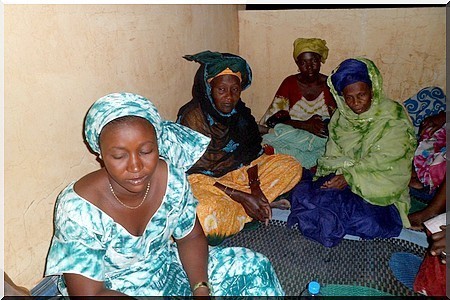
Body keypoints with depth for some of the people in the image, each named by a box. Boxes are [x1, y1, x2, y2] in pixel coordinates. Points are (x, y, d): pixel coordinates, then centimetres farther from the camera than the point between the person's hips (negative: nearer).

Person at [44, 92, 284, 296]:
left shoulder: (172, 177, -16)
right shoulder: (78, 208, -27)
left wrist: (201, 288, -18)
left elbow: (190, 237, -2)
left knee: (252, 266, -2)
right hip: (110, 288, -4)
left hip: (165, 267, 5)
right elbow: (89, 293, -22)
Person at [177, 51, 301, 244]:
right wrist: (242, 197, -23)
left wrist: (255, 189, -14)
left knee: (291, 166, -1)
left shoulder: (239, 112, -3)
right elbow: (193, 175, -21)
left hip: (236, 172, 7)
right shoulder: (192, 117, -22)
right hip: (203, 181, -6)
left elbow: (250, 154, 4)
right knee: (205, 216, -40)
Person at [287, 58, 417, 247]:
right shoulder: (341, 117, 7)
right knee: (302, 190, -21)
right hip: (345, 179, 3)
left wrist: (350, 177, -23)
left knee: (372, 222, -31)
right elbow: (333, 156, 6)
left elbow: (385, 161, -16)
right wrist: (337, 176, -15)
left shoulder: (394, 117, -9)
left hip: (381, 188, -3)